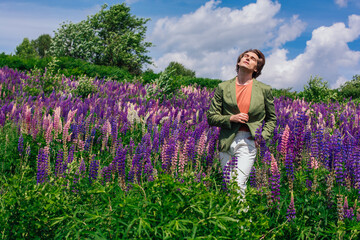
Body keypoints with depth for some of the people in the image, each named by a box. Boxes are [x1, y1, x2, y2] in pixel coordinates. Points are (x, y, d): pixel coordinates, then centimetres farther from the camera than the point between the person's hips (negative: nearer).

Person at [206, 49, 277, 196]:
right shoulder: (223, 87, 9)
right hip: (226, 141, 2)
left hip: (248, 141, -2)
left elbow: (271, 118, 18)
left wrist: (262, 137, 0)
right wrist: (231, 118, -9)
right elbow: (211, 117, 9)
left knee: (238, 185, -12)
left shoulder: (264, 90, 8)